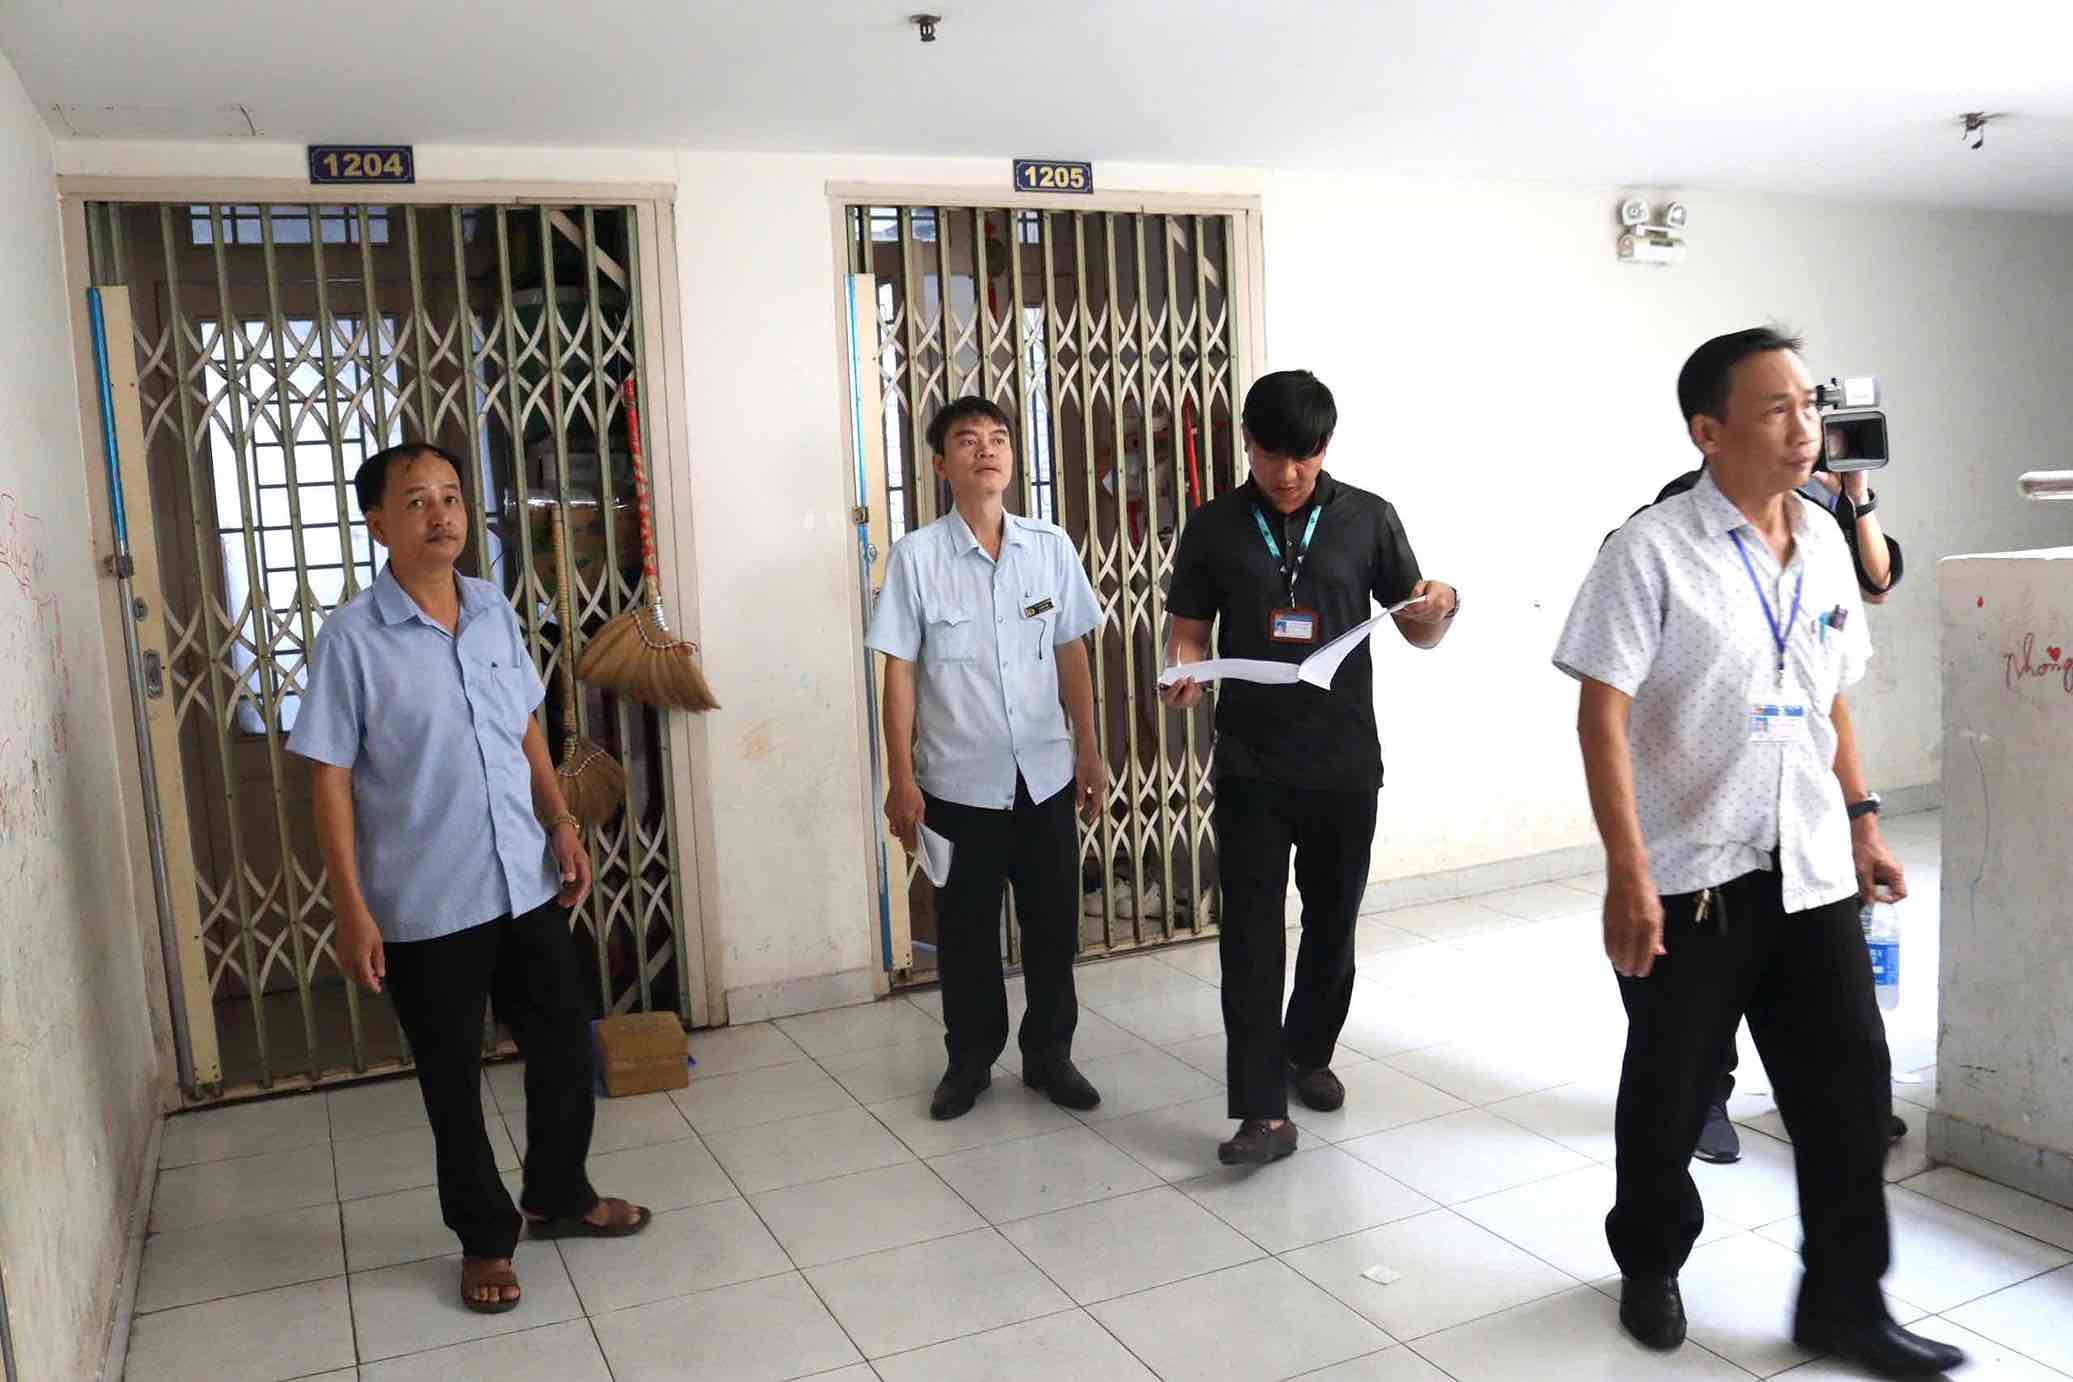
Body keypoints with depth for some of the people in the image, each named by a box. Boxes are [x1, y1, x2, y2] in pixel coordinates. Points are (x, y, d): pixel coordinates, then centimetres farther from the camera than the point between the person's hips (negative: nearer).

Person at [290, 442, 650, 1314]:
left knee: (564, 1047, 15)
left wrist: (562, 825, 4)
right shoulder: (352, 638, -12)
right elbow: (330, 779, -11)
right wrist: (352, 907, -14)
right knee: (453, 1080, 11)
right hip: (425, 906, -5)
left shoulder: (496, 611, 3)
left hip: (528, 882, 5)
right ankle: (486, 1237, 31)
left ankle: (559, 1197, 39)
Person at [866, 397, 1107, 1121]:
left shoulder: (1051, 546, 1)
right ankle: (970, 1060, 29)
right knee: (966, 930, 11)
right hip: (959, 781, -2)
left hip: (1045, 773, 3)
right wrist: (902, 780, -7)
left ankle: (1048, 1053, 30)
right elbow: (899, 673, -5)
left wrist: (1089, 750, 8)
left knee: (1053, 924, 11)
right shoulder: (915, 557, -7)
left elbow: (1072, 654, 8)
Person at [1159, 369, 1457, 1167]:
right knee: (1251, 931, -5)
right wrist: (1184, 676, -17)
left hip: (1344, 763, 1)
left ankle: (1308, 1053, 38)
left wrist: (1442, 606, -17)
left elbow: (1418, 633, 5)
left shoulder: (1368, 519, 1)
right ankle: (1263, 1111, -1)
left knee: (1332, 922, 15)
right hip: (1250, 765, -1)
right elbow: (1189, 631, 5)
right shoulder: (1214, 527, 0)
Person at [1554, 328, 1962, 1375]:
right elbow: (1603, 716, -17)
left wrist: (1861, 824, 15)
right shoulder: (1651, 552, -14)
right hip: (1688, 877, -5)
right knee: (1670, 1091, 11)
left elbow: (1831, 701, 17)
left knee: (1845, 1080, 7)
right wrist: (1627, 873, -21)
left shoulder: (1824, 544, 6)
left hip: (1809, 870, 5)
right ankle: (1650, 1265, 34)